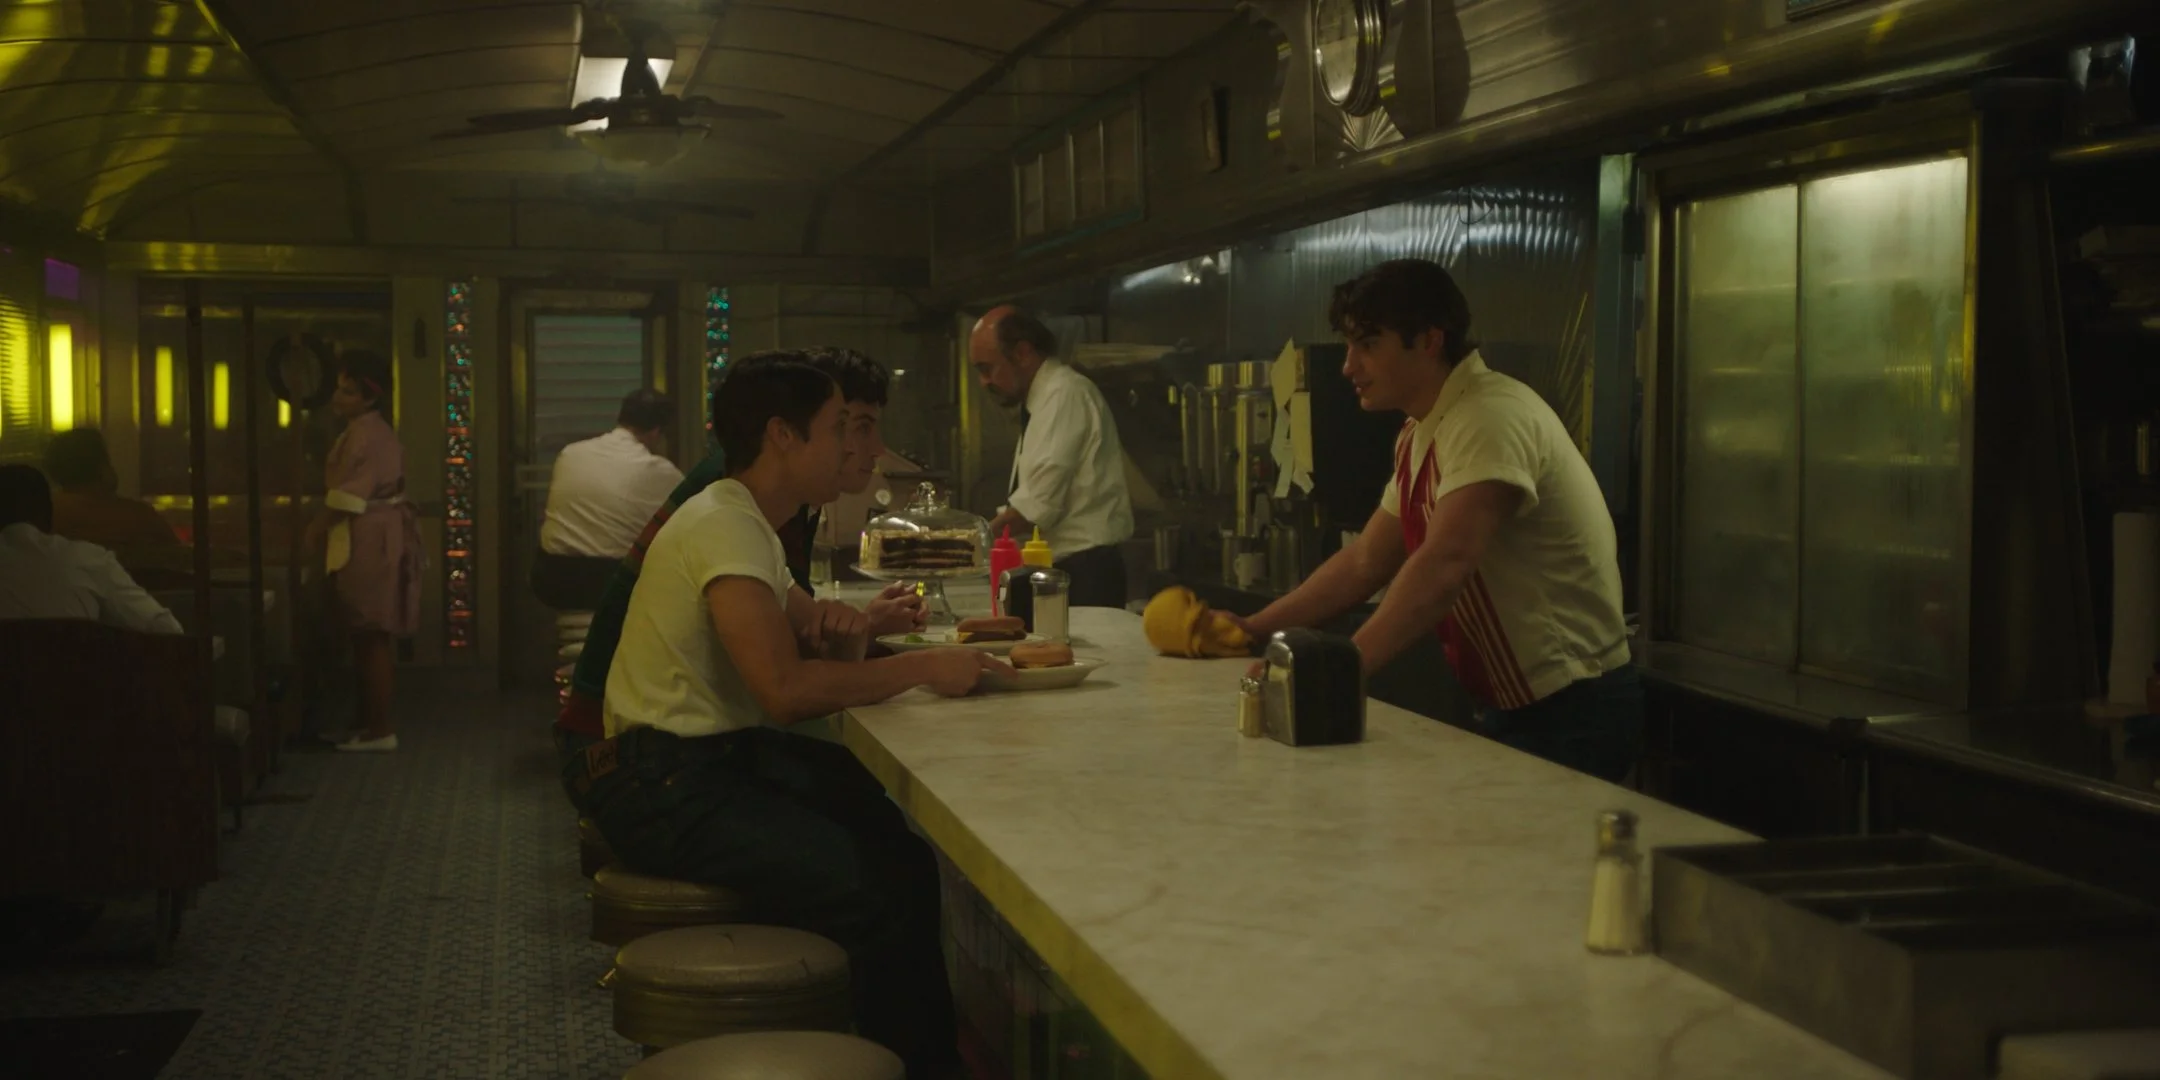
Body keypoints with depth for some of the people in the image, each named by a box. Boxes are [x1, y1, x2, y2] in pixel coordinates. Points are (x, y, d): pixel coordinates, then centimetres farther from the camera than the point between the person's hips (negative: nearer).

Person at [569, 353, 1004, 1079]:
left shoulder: (751, 527, 12)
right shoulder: (723, 527, -19)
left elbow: (809, 654, 14)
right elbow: (786, 688, -31)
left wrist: (846, 635, -9)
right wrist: (925, 667, -24)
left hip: (721, 755, 10)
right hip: (663, 782, -10)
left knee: (901, 854, 8)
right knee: (881, 893, -18)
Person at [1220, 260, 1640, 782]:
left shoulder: (1493, 418, -21)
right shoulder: (1418, 437, 10)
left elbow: (1443, 566, -32)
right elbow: (1365, 562, 15)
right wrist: (1254, 628, 8)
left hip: (1571, 713, -9)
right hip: (1511, 707, 9)